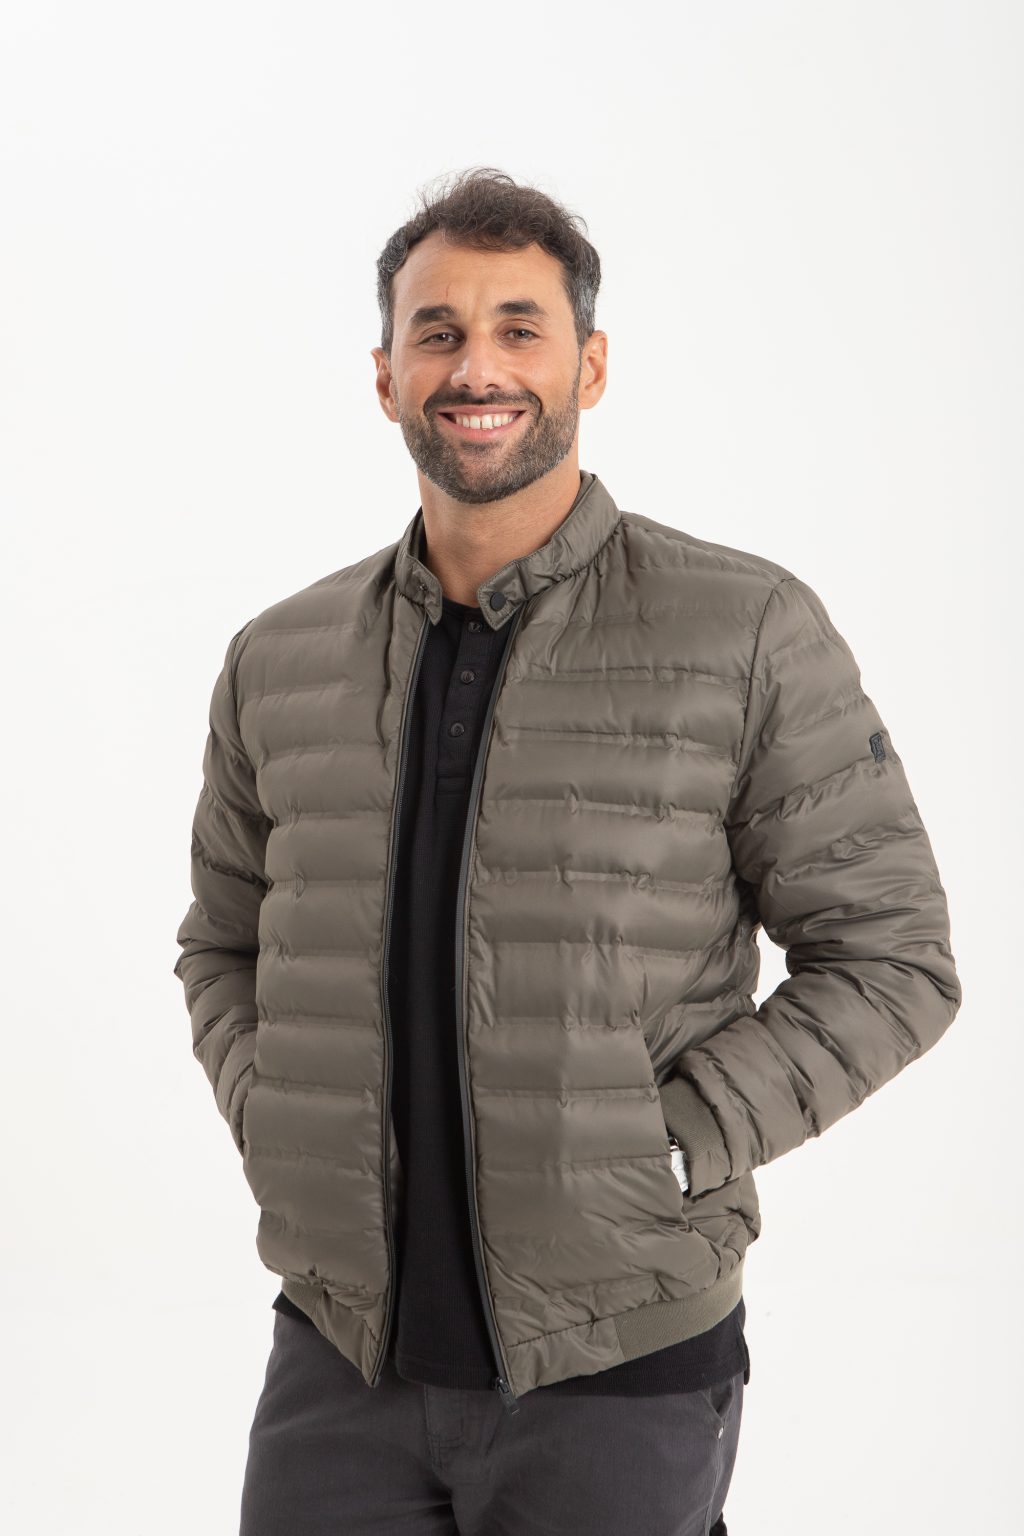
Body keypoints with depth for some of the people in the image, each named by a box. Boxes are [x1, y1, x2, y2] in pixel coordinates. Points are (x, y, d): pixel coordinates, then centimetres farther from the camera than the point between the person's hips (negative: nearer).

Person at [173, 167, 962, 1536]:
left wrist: (662, 1153, -12)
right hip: (340, 1359, 3)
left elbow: (892, 959, -5)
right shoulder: (280, 662, 4)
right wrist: (272, 1129, 0)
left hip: (619, 1370, -3)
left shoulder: (749, 635, -7)